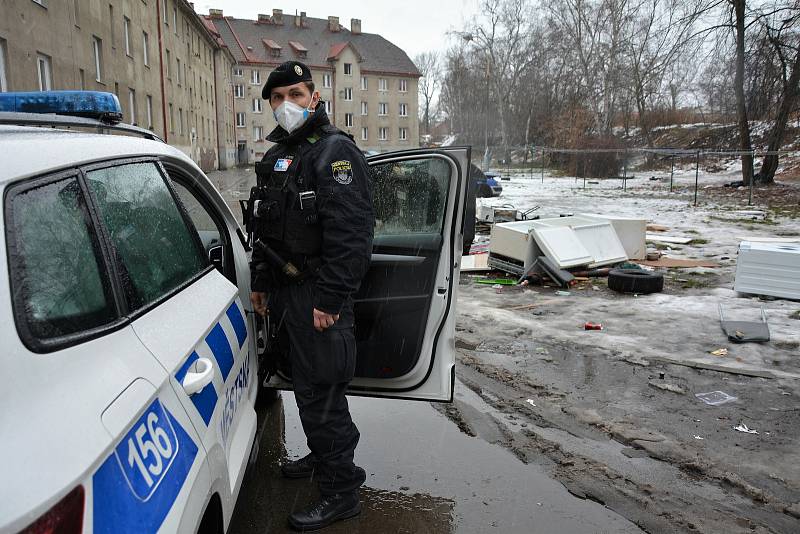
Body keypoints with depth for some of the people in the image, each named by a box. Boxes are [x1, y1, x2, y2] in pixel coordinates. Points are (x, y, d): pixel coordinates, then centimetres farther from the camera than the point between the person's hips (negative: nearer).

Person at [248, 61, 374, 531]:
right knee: (306, 383, 20)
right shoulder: (277, 155, 17)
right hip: (287, 289, 9)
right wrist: (260, 282, 21)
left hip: (319, 293, -9)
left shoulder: (335, 151, -13)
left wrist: (330, 298, -25)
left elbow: (349, 233, -22)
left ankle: (341, 491, 11)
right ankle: (324, 457, 39)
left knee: (321, 390, -4)